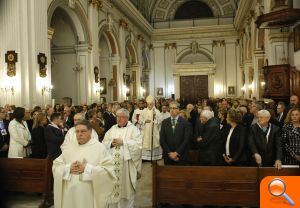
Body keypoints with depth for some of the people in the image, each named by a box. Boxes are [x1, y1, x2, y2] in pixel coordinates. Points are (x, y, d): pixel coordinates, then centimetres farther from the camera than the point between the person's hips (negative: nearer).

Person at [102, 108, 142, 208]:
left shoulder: (133, 129, -1)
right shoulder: (112, 129, 12)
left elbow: (138, 144, -13)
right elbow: (104, 143, 7)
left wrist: (123, 142, -15)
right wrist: (111, 143, -13)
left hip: (126, 164, -3)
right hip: (113, 163, 4)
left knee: (126, 188, 5)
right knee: (113, 188, 9)